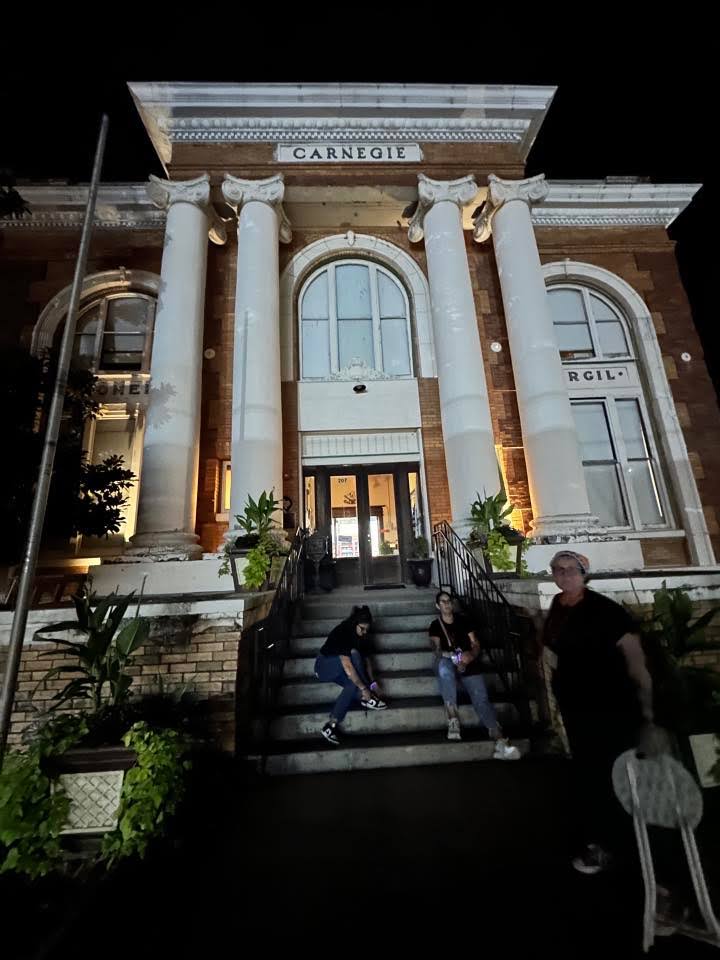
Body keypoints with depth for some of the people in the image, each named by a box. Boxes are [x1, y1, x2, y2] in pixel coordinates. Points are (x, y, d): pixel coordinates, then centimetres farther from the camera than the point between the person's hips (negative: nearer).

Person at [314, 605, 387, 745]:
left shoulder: (360, 635, -5)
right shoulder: (341, 633, -30)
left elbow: (366, 659, -1)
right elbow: (348, 667, -36)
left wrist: (373, 682, -13)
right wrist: (364, 689, -34)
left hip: (337, 671, 7)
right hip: (324, 667, -7)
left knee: (354, 684, -26)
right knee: (354, 655, -32)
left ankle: (331, 724, -24)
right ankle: (367, 699, -23)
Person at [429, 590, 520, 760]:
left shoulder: (463, 620, 12)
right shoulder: (435, 625, 8)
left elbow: (476, 644, 8)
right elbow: (437, 650, -3)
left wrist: (471, 655, -16)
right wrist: (454, 659, -24)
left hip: (469, 666, 1)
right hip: (448, 665, -1)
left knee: (481, 699, -24)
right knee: (443, 665, -38)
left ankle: (501, 743, -40)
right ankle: (453, 719, -35)